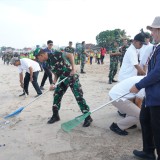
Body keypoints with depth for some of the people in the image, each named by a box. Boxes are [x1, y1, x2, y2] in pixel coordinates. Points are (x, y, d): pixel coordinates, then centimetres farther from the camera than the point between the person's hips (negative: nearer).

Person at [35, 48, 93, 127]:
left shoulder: (55, 55, -16)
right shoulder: (48, 63, 8)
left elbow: (70, 55, -18)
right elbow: (56, 73, 12)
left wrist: (73, 68, -22)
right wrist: (53, 84, -2)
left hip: (71, 77, -8)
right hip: (62, 79, 8)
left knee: (79, 97, -7)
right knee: (56, 96, 7)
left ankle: (88, 117, 3)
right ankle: (55, 116, 24)